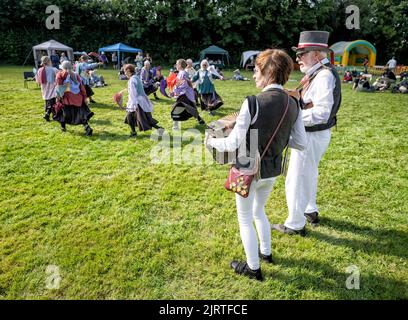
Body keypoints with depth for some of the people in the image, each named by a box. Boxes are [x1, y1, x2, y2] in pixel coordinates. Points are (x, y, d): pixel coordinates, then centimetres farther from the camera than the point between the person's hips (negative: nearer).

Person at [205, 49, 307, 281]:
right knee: (259, 210, 31)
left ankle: (253, 268, 31)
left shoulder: (253, 103, -24)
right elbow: (301, 143, 1)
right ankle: (266, 253, 47)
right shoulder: (293, 104, -5)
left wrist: (211, 141, -1)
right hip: (273, 171, 6)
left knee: (245, 219, 16)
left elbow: (234, 144, -20)